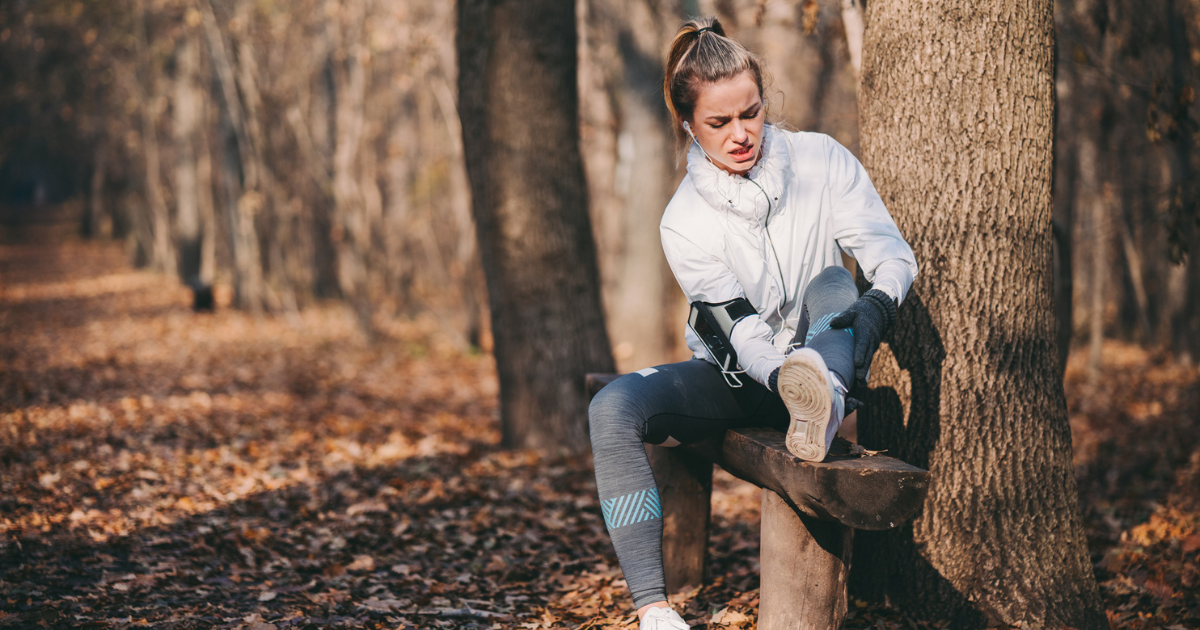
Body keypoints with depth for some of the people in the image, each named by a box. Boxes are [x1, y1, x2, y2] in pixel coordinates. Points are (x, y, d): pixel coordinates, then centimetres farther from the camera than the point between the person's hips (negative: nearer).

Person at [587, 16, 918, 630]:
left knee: (833, 282, -28)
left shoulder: (820, 160, -7)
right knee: (613, 407, -25)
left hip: (817, 356, 0)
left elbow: (893, 252, -11)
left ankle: (822, 406, -58)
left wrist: (876, 305, -35)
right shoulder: (683, 222, -11)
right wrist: (784, 378, -41)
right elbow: (738, 331, -19)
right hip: (738, 379, 0)